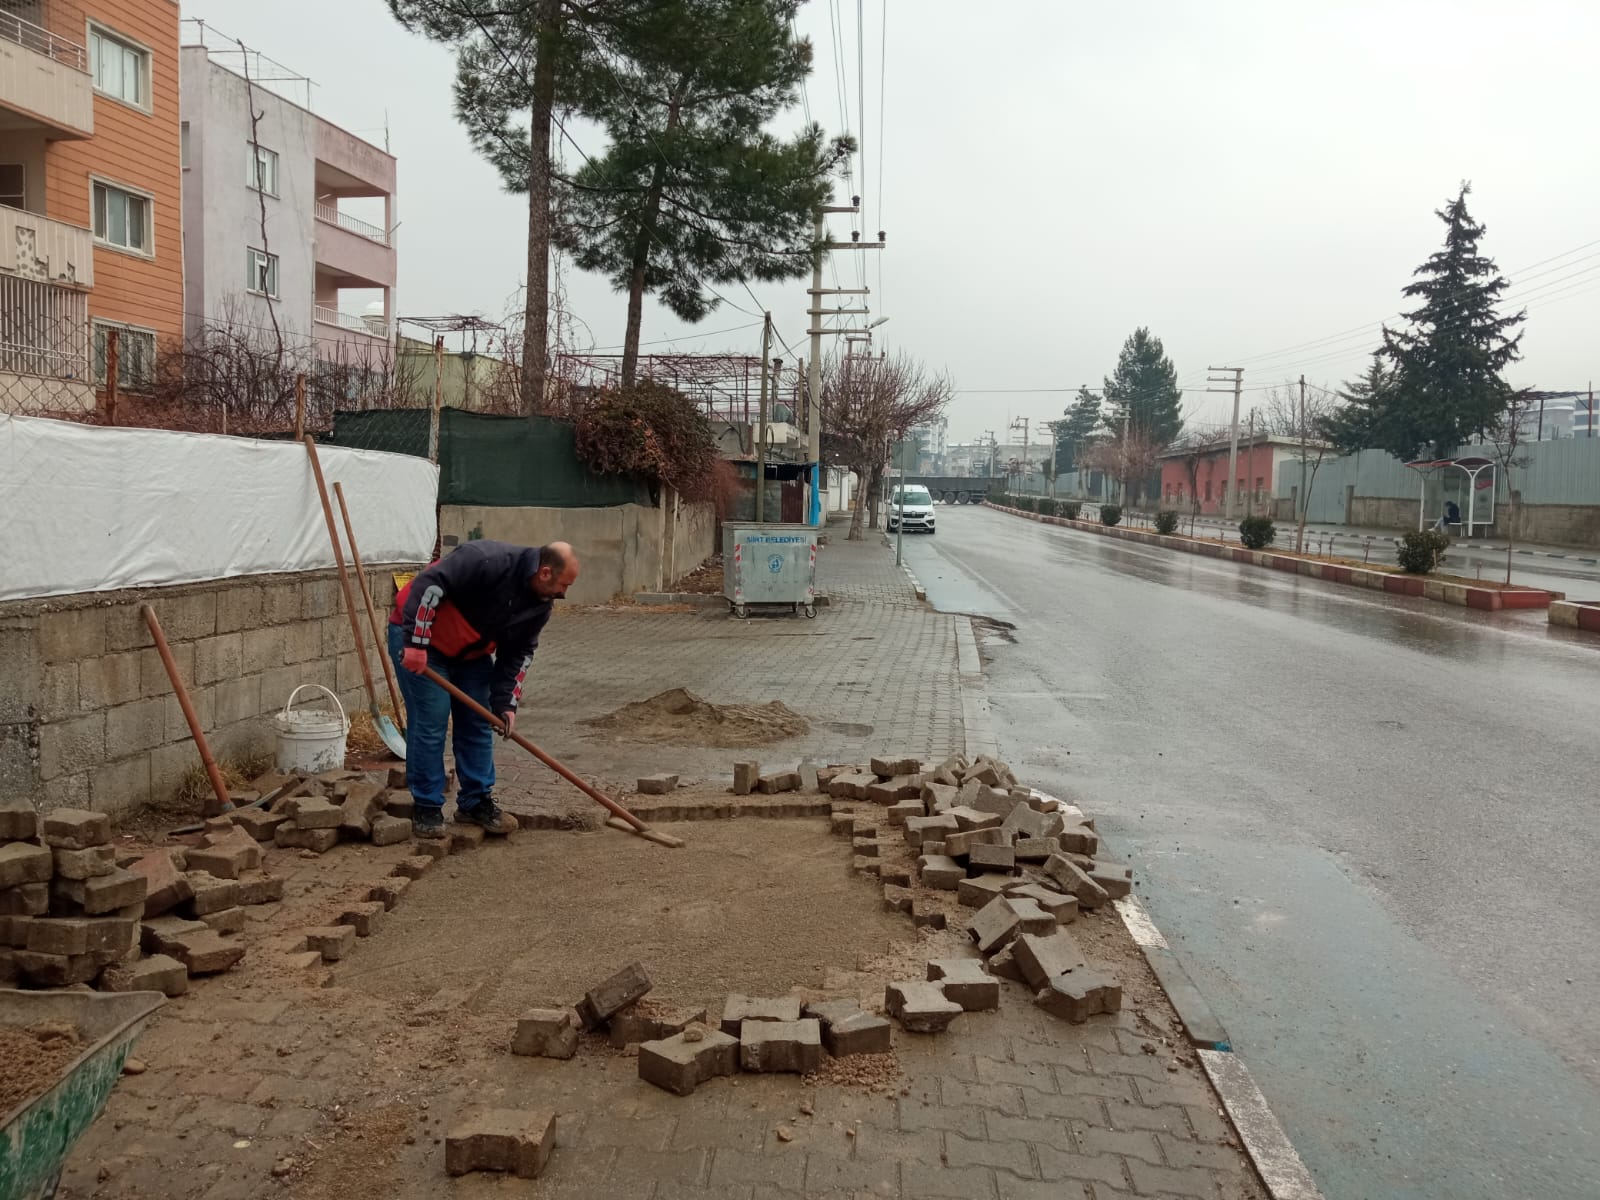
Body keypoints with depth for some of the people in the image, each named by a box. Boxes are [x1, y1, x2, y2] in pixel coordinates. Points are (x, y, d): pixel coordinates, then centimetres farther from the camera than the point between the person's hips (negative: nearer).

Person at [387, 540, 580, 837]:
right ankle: (426, 808, 1)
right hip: (418, 636, -8)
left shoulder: (541, 604, -7)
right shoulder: (489, 561, -32)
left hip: (471, 653, 8)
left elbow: (519, 652, 1)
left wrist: (505, 702, -6)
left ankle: (476, 802, 16)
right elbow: (428, 584, -34)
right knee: (430, 722, -9)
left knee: (478, 723, 6)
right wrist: (415, 643, -34)